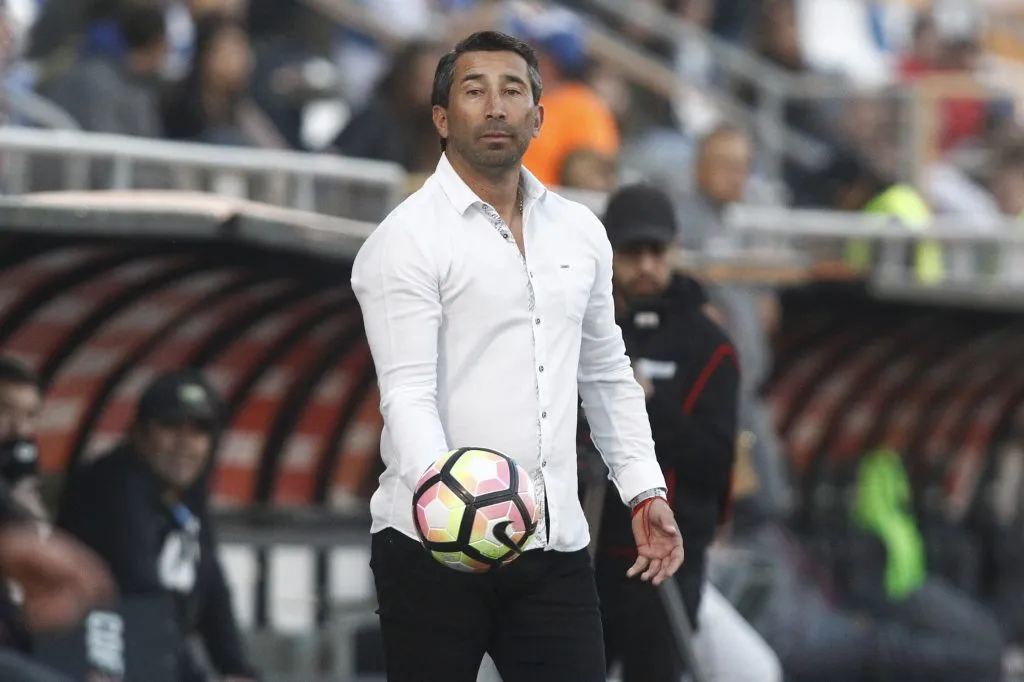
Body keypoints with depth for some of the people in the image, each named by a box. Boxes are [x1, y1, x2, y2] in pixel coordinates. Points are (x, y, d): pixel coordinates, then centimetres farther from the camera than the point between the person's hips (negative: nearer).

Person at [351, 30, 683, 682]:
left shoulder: (581, 233, 14)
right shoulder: (409, 238, -5)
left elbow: (609, 376, 24)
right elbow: (408, 393, -15)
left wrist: (646, 492, 16)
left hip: (556, 547, 5)